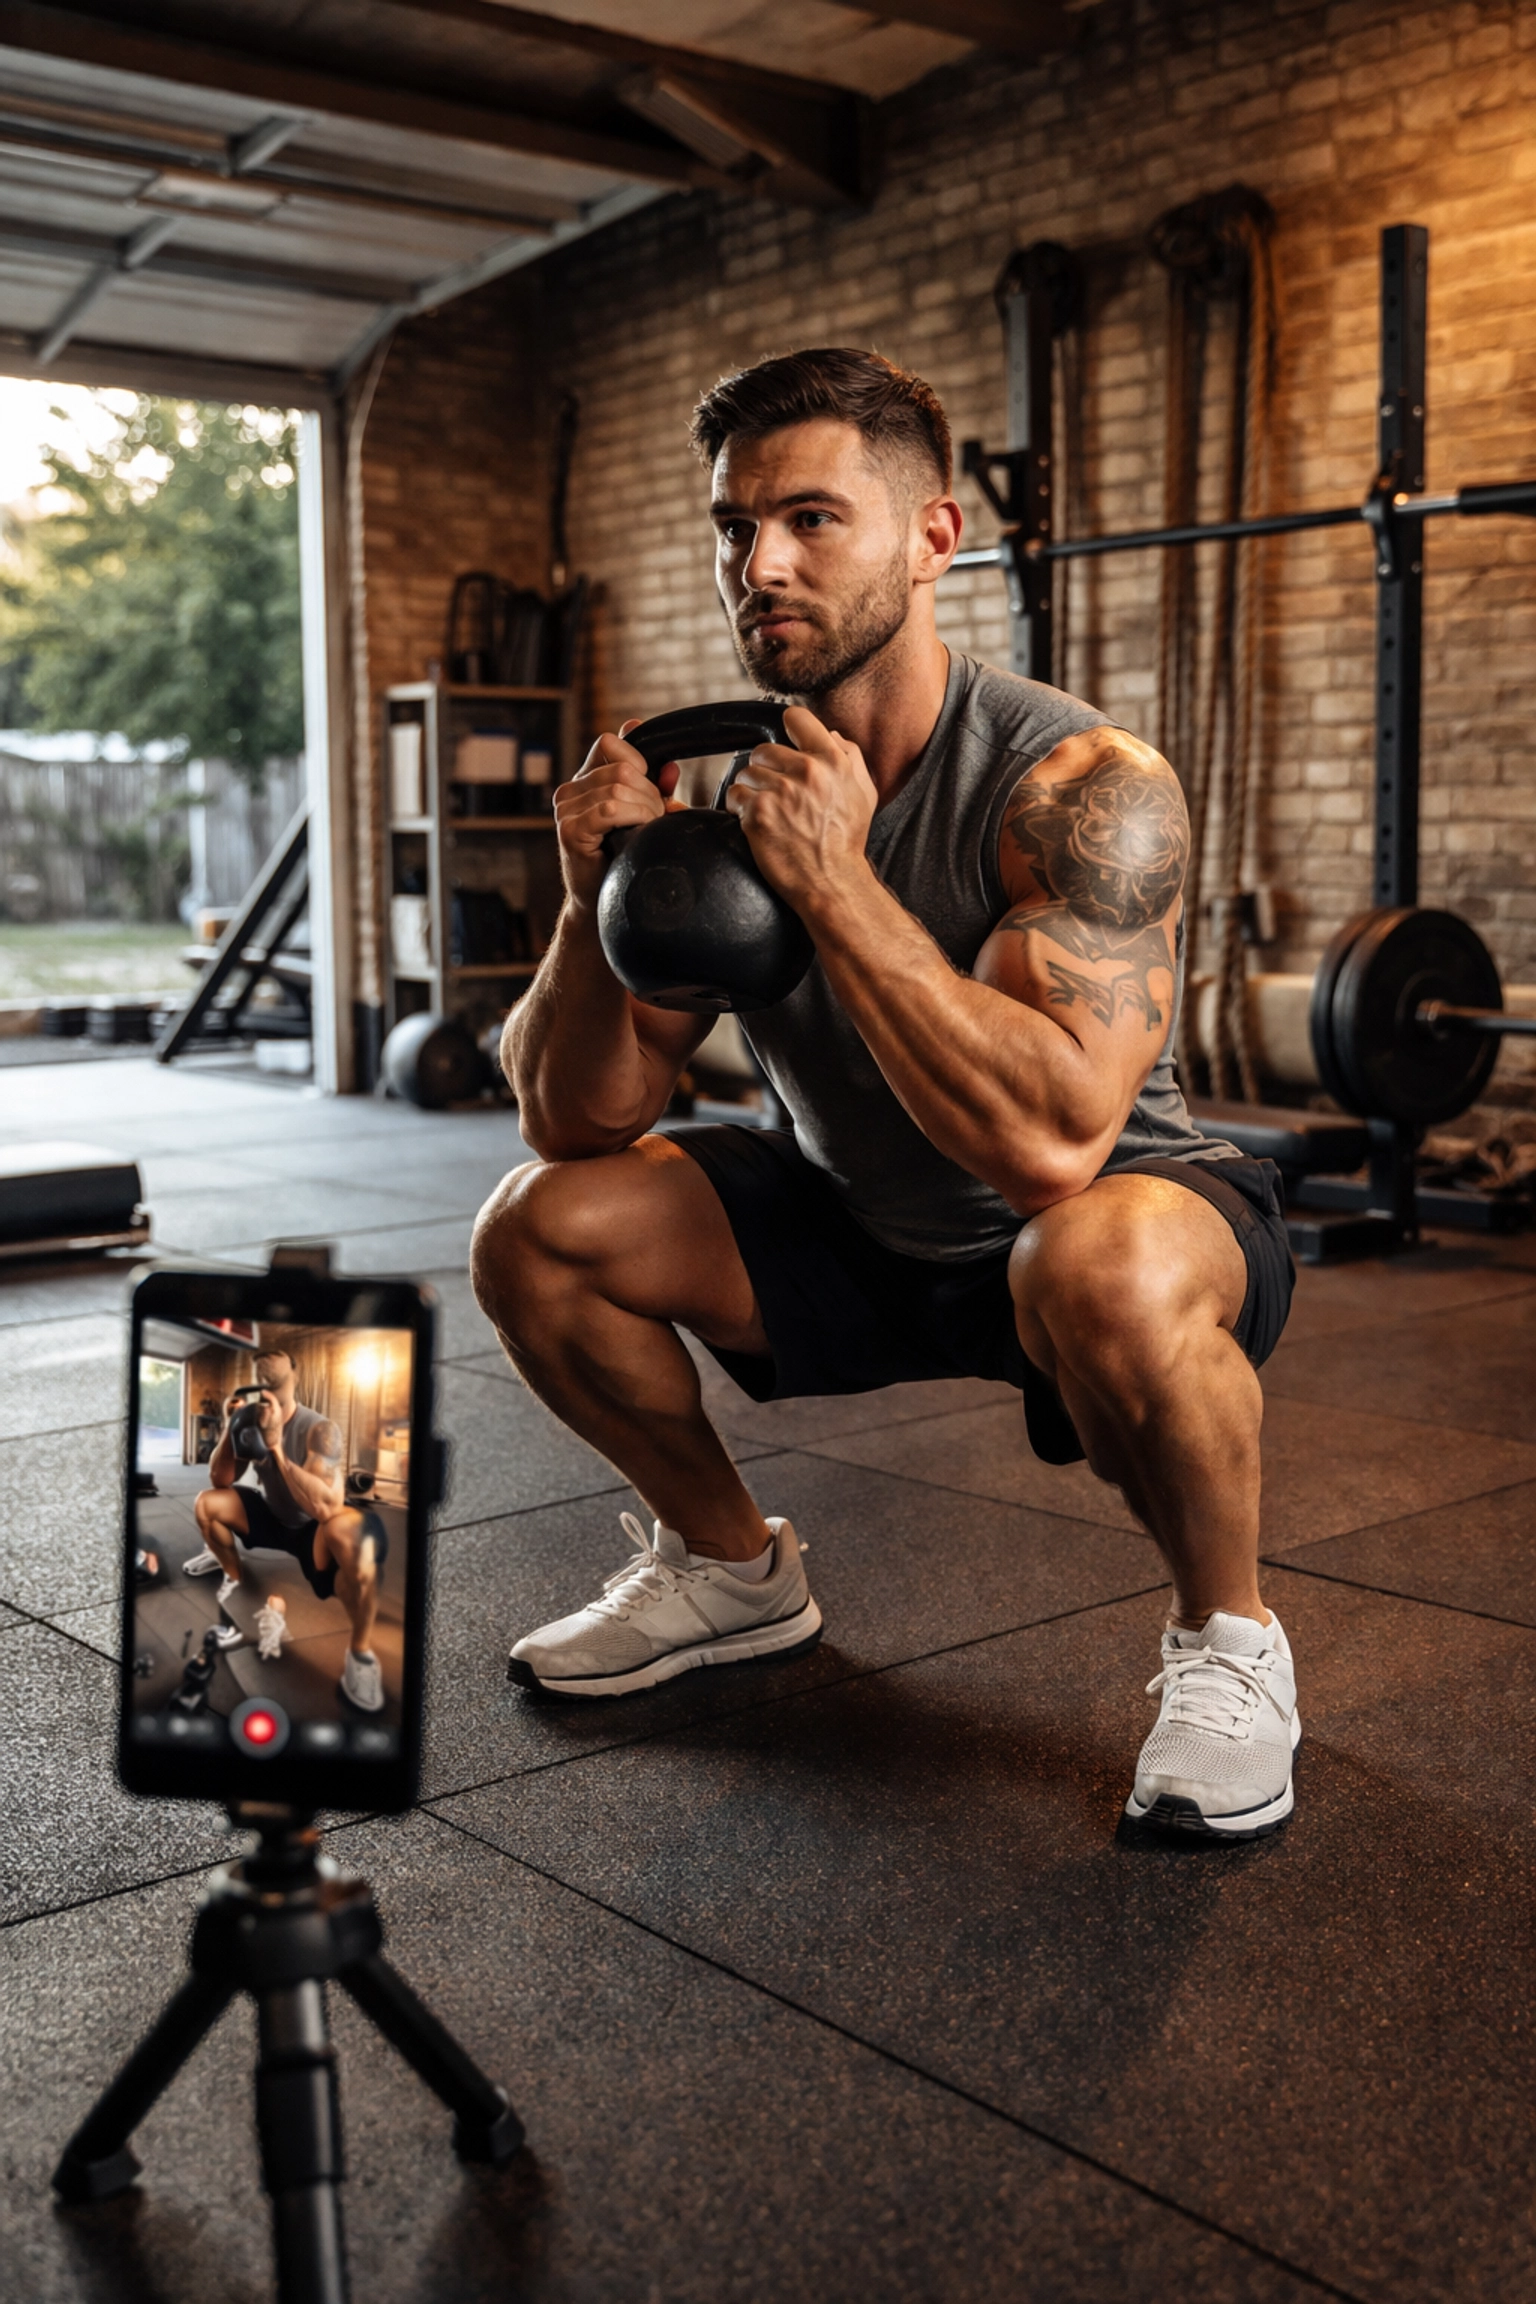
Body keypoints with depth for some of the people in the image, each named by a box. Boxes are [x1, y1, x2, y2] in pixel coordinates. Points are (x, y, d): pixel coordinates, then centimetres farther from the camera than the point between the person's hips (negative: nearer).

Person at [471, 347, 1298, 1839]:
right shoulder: (716, 787, -10)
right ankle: (733, 1569, 17)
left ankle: (1225, 1640, -9)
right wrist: (596, 893, -28)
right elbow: (575, 1121, -10)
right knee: (534, 1230, -8)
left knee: (1107, 1267, -40)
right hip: (859, 1229, 6)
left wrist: (833, 882, -40)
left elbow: (1051, 1141, -41)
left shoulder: (1078, 787, -27)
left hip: (1109, 1217, -5)